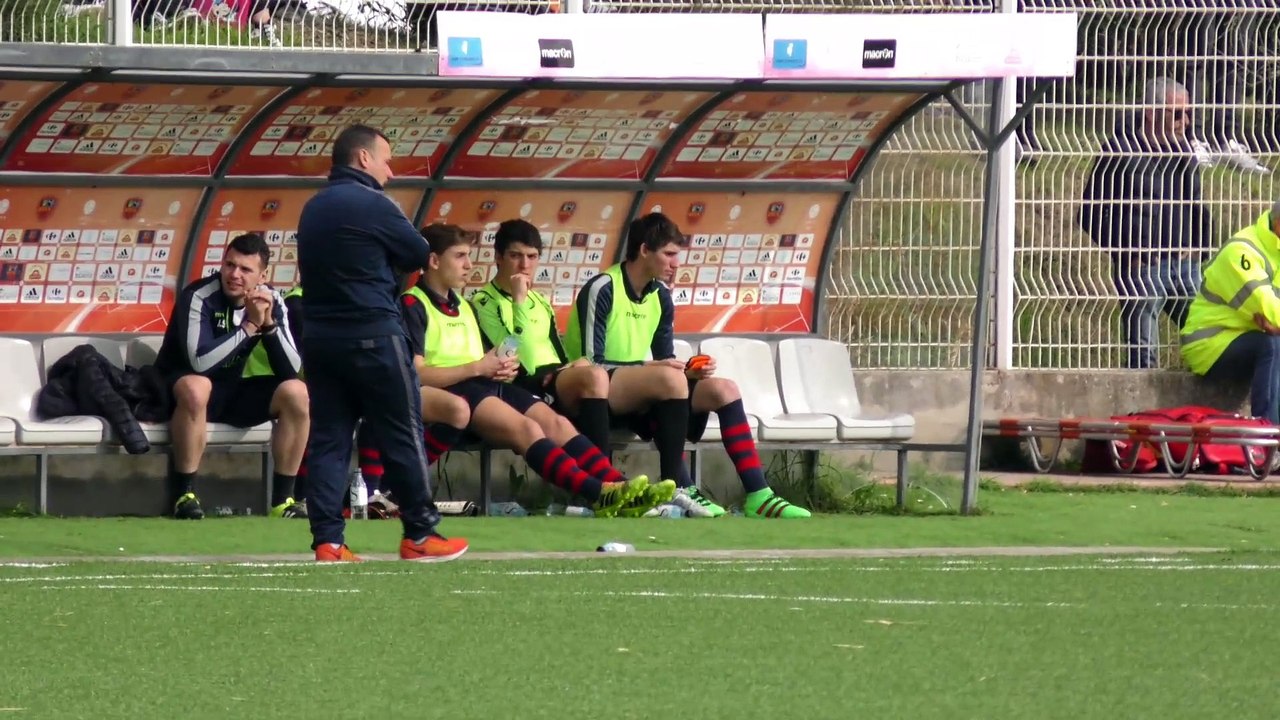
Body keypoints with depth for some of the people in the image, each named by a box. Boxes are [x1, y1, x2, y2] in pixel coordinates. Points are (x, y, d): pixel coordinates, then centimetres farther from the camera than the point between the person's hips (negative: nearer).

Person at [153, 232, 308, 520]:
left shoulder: (272, 302, -4)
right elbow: (200, 362, -32)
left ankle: (283, 498, -10)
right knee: (195, 388, -39)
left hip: (234, 392, 5)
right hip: (179, 387, -5)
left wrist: (269, 324, -24)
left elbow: (292, 371, -11)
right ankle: (183, 494, -29)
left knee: (297, 393, -17)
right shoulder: (199, 297, -20)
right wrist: (250, 325, -28)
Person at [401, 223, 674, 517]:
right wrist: (477, 368, -12)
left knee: (556, 423, -15)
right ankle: (598, 493, -47)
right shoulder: (413, 306, -2)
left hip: (486, 383, 9)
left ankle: (619, 485, -32)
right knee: (526, 428, -30)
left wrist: (499, 367, 5)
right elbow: (416, 374, -14)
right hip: (451, 392, -9)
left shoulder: (462, 305, 27)